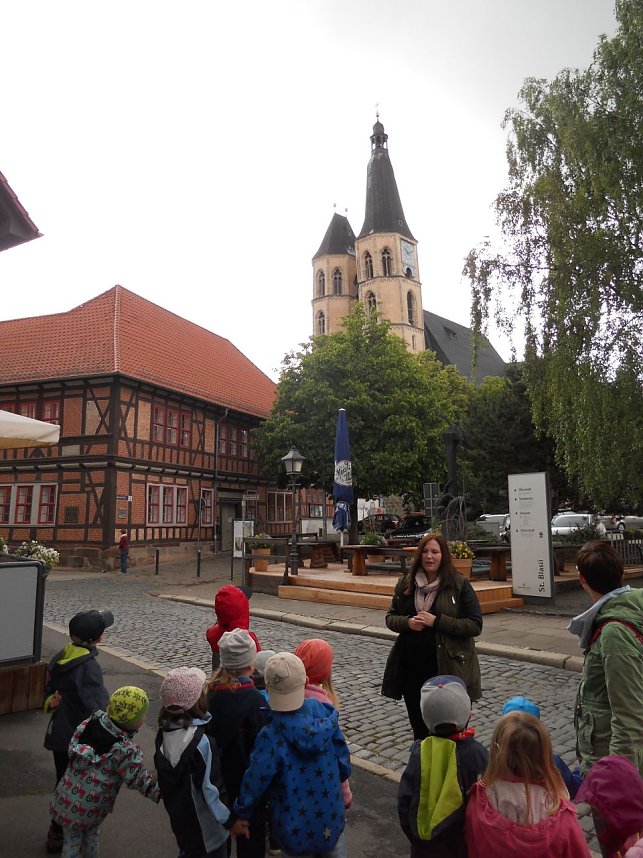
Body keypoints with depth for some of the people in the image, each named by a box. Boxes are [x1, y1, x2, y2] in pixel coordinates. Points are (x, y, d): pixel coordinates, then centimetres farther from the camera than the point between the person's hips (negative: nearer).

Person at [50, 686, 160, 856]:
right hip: (90, 806, -4)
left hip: (67, 796, 4)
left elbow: (73, 745, 2)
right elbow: (139, 780, -21)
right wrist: (162, 794, -15)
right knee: (91, 836, 25)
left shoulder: (93, 721, -13)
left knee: (72, 839, 23)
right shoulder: (126, 750, -26)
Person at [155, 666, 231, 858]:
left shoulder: (165, 731, -12)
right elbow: (210, 788, -25)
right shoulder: (202, 741, -32)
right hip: (204, 826, -6)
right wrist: (228, 819, -13)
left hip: (178, 815, 6)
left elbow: (164, 773, 2)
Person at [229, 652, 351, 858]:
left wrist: (241, 815, 2)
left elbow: (255, 781, -16)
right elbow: (343, 759, -7)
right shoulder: (323, 712, -18)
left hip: (295, 828, -2)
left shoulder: (272, 736, -27)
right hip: (331, 818, 3)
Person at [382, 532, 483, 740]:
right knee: (418, 727, 20)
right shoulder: (406, 583, 4)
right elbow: (390, 617, 10)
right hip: (412, 668, 4)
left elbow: (475, 625, -12)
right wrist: (408, 622, -12)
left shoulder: (459, 585, -8)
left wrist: (436, 621, -20)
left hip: (448, 668, -4)